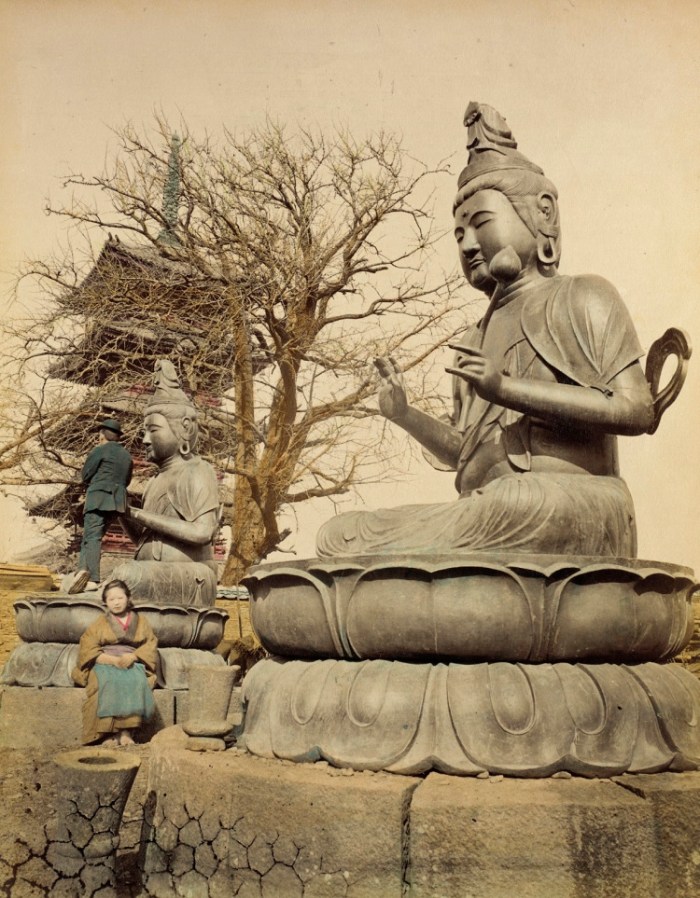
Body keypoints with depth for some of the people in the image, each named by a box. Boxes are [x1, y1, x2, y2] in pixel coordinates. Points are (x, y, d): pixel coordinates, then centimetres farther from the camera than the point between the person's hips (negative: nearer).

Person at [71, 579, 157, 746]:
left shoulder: (141, 621, 18)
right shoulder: (100, 624, 15)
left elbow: (150, 645, 8)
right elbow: (87, 649, 2)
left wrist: (132, 656, -12)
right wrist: (112, 659, -14)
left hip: (133, 664, 1)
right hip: (104, 664, 0)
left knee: (135, 682, -35)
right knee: (108, 683, -36)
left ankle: (126, 732, -35)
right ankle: (107, 733, -36)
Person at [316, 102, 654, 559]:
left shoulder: (580, 299, 8)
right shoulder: (478, 341, 25)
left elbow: (637, 409, -7)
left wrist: (507, 388, -14)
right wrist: (406, 415, 8)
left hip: (571, 504, -6)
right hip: (488, 513, 6)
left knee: (517, 502, -40)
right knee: (338, 535, -9)